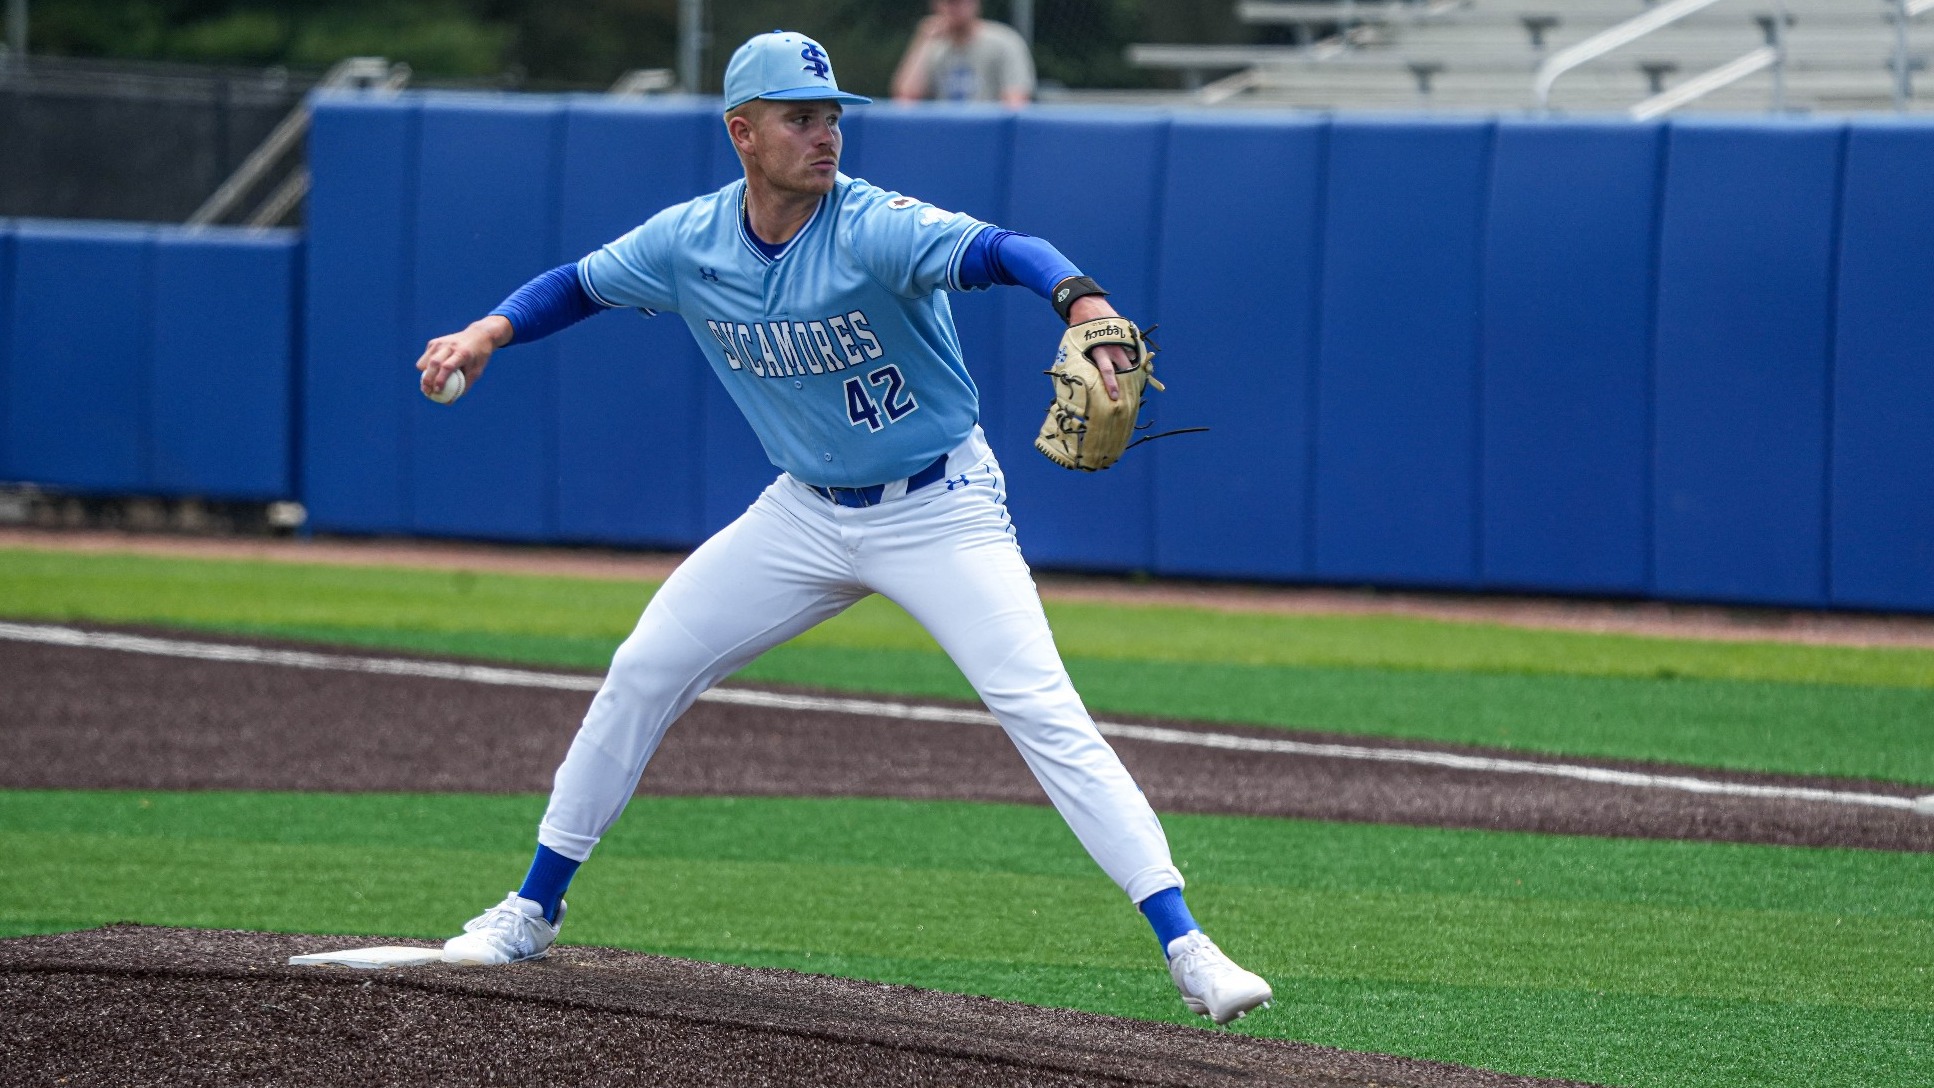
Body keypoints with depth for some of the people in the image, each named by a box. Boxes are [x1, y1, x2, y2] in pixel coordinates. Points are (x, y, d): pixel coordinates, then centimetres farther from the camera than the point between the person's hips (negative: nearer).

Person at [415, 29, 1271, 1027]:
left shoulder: (875, 228, -25)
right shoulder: (689, 242, -8)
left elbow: (996, 251, -44)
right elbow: (582, 283, 11)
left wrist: (1084, 303, -64)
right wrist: (489, 333, -6)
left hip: (940, 511, -5)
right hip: (806, 513, 5)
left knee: (1044, 711, -18)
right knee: (643, 673, 4)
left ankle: (1184, 946, -20)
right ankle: (535, 909, 21)